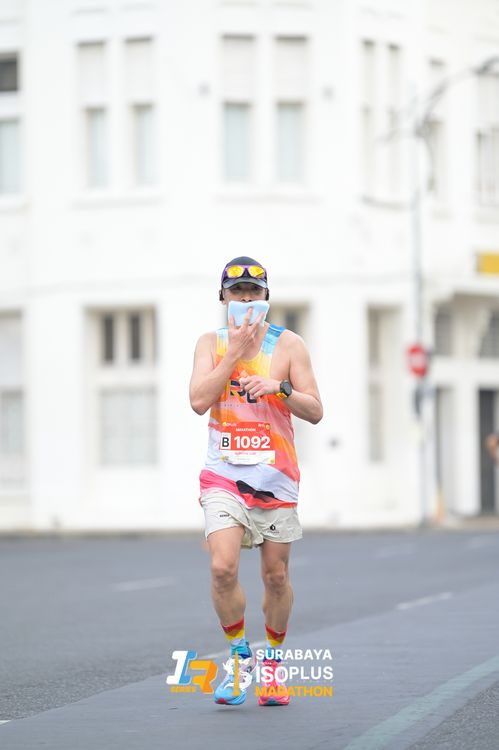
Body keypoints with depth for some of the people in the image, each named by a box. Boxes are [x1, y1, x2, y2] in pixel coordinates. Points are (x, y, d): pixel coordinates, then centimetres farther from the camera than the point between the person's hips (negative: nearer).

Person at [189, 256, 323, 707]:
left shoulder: (288, 344, 4)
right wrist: (236, 352, -12)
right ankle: (239, 655, 3)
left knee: (276, 576, 5)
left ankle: (272, 662, 24)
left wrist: (280, 387, -17)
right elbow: (199, 400, -9)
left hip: (276, 475, 1)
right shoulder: (212, 343, 6)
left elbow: (315, 412, 1)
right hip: (224, 473, 0)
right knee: (223, 568, -18)